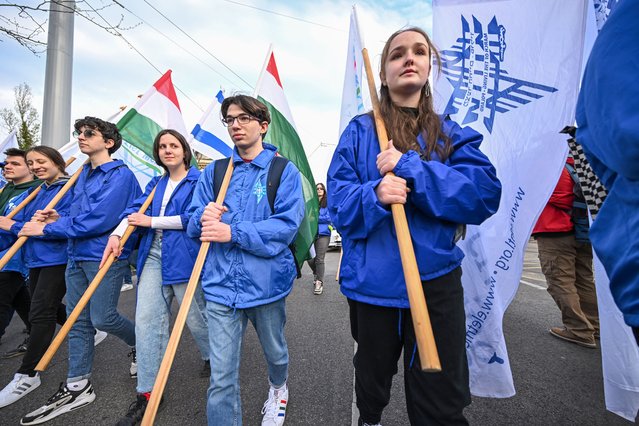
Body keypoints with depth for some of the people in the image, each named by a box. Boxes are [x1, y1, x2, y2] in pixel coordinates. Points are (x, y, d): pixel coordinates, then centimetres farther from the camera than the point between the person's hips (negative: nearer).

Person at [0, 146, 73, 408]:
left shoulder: (70, 190, -11)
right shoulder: (34, 193, 14)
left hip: (58, 259, -9)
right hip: (35, 259, 9)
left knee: (41, 313, -7)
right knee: (52, 309, 19)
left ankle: (27, 375, 4)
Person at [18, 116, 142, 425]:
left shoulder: (120, 175, -13)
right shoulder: (83, 174, 15)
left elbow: (98, 219, -21)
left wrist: (46, 229, -14)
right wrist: (59, 218, 1)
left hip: (105, 257, -8)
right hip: (76, 256, 8)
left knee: (102, 318, -2)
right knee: (78, 321, 11)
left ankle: (140, 344, 27)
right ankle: (77, 386, 23)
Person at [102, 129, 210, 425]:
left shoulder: (198, 180, -3)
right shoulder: (155, 184, 18)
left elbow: (192, 217, -14)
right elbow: (136, 209, 8)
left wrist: (152, 221, -11)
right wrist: (117, 234, -9)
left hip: (184, 256, -5)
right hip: (153, 254, 6)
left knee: (195, 317, 7)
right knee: (146, 319, 2)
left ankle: (212, 358, 37)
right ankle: (146, 392, 15)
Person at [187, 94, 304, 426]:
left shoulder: (284, 171, -4)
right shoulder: (213, 171, 7)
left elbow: (287, 224, -16)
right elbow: (193, 221, 7)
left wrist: (233, 232, -23)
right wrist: (203, 217, -17)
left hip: (266, 282, -1)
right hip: (221, 283, 2)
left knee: (274, 351, 24)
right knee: (221, 376, 2)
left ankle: (279, 389, 57)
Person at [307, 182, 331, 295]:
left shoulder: (328, 203, 2)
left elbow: (328, 218, -6)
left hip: (323, 234, -3)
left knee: (319, 259, -5)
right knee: (310, 258, 6)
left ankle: (319, 282, 7)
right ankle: (317, 274, 35)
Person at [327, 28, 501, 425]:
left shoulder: (453, 134, 4)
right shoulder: (360, 130, 1)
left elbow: (485, 195, -11)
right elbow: (338, 200, -6)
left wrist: (409, 168, -20)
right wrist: (374, 195, -27)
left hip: (436, 280, 0)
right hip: (372, 281, 1)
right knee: (371, 383, 24)